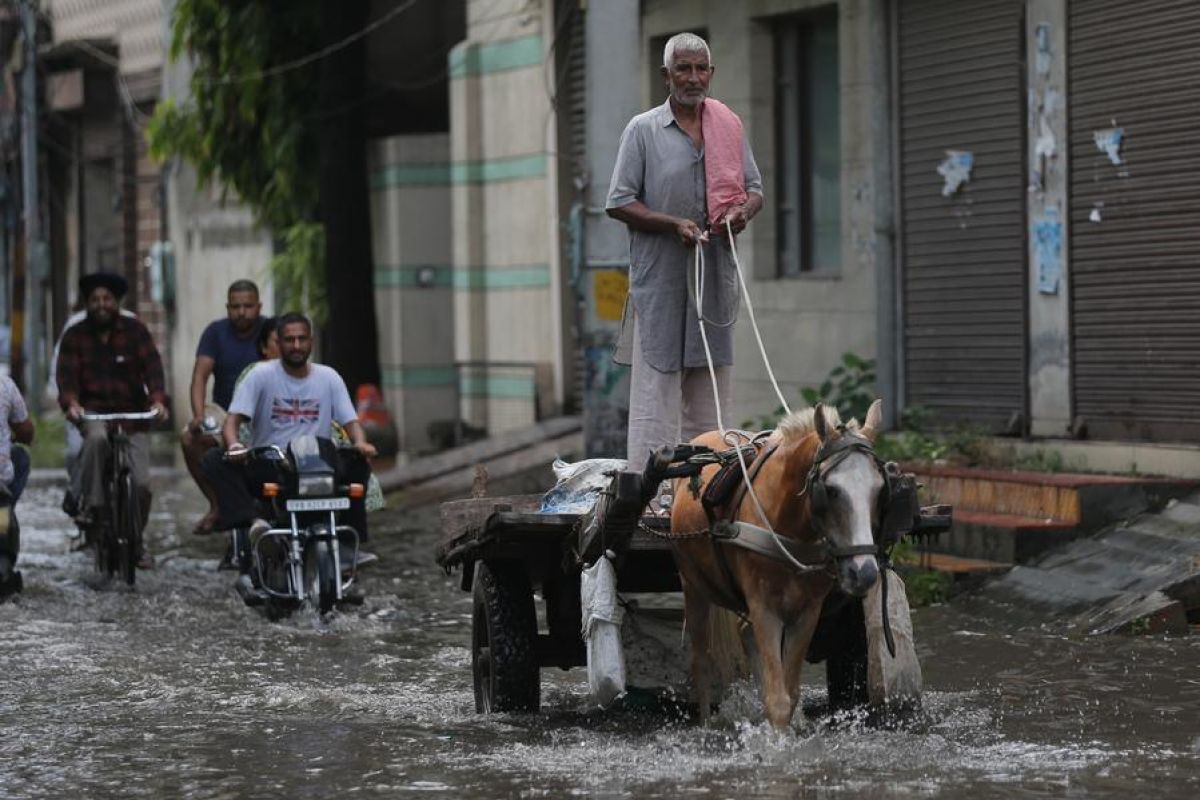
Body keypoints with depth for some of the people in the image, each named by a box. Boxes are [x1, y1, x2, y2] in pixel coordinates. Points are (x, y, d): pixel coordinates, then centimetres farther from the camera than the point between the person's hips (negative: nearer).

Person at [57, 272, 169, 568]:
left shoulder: (134, 331, 2)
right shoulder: (75, 337, 3)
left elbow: (152, 366, -9)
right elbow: (67, 374, -9)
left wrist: (157, 400, -27)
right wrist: (71, 404, -30)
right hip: (92, 413, -1)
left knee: (142, 483, -10)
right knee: (97, 438, -38)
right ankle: (88, 504, -24)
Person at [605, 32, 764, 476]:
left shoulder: (729, 127, 12)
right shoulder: (643, 130, 0)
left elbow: (754, 188, 19)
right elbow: (619, 203, -2)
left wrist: (743, 211, -5)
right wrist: (675, 224, -15)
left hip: (716, 276, 4)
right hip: (659, 277, -4)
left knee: (710, 393, 7)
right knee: (656, 387, -7)